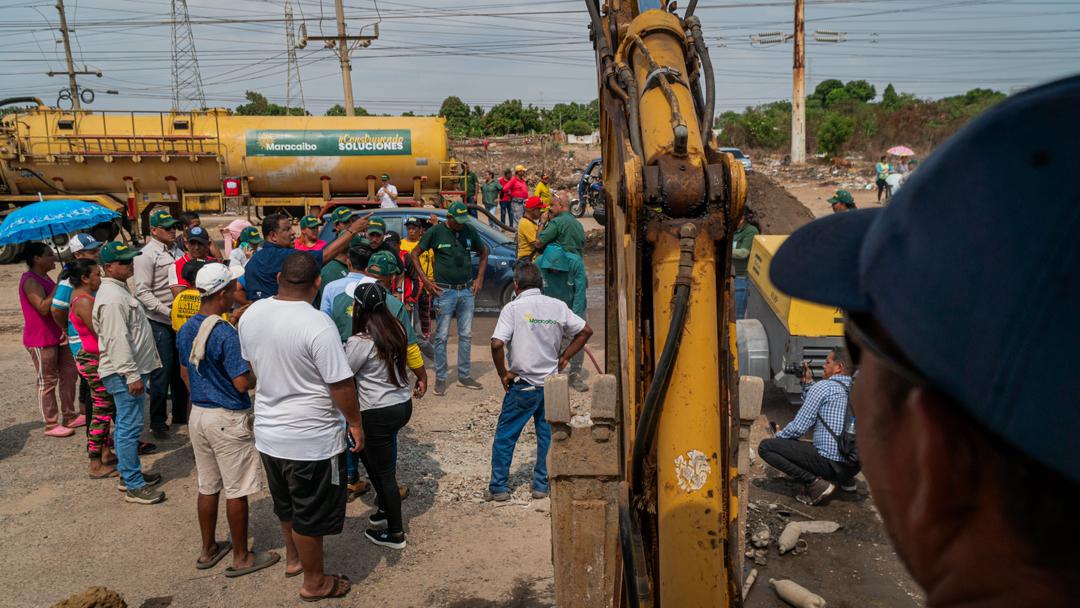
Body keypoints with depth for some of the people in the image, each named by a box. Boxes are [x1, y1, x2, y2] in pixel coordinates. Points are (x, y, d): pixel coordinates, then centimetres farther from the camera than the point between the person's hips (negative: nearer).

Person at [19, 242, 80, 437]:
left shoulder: (43, 277, 13)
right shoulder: (30, 280, -17)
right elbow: (43, 307, -28)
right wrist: (59, 285, -26)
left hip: (57, 336, 10)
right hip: (40, 340, -10)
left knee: (69, 374, 13)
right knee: (47, 382, -1)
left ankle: (69, 416, 24)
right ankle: (51, 425, 9)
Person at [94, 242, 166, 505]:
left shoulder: (119, 289, 15)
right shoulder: (112, 298, -19)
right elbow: (117, 341, -24)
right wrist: (131, 375, -23)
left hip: (132, 369, 11)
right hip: (123, 373, -11)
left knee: (127, 425, 18)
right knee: (130, 427, -6)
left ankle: (130, 473, 30)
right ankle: (133, 486, 0)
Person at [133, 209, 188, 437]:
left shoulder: (177, 251, 12)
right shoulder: (147, 255, -10)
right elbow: (142, 292, -15)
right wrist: (168, 311, -21)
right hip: (159, 323, -6)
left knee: (180, 368, 14)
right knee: (162, 371, -1)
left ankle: (180, 414, 26)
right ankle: (158, 421, 12)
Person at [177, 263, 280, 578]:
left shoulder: (185, 330, 4)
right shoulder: (226, 334, -22)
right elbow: (242, 383, -23)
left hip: (198, 414, 8)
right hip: (228, 420, -8)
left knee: (207, 487, 18)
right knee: (236, 491, 5)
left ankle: (208, 550, 31)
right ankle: (241, 558, 16)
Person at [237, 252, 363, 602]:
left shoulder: (250, 315, -4)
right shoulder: (318, 324, -26)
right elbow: (341, 385, -22)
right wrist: (355, 422, -6)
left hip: (267, 432, 7)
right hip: (312, 438, -7)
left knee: (286, 503, 28)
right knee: (311, 514, 12)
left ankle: (293, 558, 49)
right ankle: (314, 582, 30)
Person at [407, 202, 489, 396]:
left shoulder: (470, 231, 3)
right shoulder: (436, 231, -7)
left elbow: (483, 253, 18)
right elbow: (414, 255, -1)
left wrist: (479, 279, 8)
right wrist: (426, 281, -7)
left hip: (467, 291, 4)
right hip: (445, 291, -4)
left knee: (466, 335, 9)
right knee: (442, 336, 0)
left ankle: (464, 376, 19)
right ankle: (440, 378, 9)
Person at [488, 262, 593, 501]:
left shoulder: (513, 308, -10)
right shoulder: (558, 306, 2)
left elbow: (497, 344, -21)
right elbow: (586, 331, 8)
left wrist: (503, 373, -7)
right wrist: (564, 357, 11)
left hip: (523, 385, -3)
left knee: (504, 436, 10)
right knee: (547, 435, 16)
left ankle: (499, 487, 15)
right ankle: (542, 484, 23)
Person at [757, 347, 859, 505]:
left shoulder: (822, 387, -8)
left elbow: (799, 427, -10)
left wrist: (778, 436, 8)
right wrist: (808, 383, 20)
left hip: (831, 462, -8)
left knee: (765, 447, -6)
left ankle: (814, 483, -13)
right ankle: (845, 479, 19)